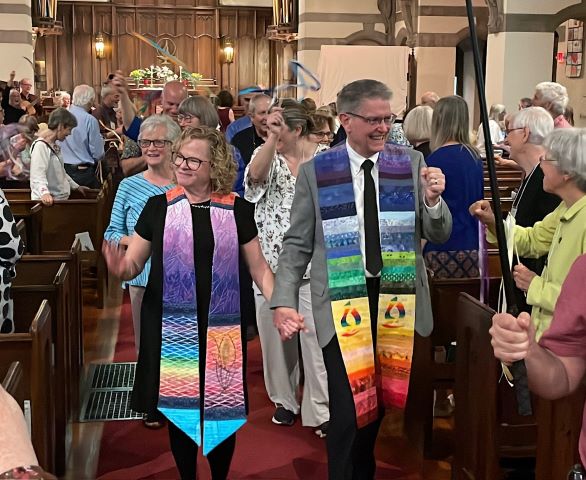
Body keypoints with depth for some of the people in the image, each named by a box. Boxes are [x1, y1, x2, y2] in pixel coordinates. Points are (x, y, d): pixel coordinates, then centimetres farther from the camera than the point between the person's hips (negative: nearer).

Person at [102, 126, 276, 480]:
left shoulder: (237, 209, 0)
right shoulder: (159, 206, 0)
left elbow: (259, 267, 3)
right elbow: (134, 263, 4)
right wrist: (120, 268, -19)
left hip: (221, 326, 0)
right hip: (171, 325, 0)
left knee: (220, 407, 8)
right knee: (178, 404, 9)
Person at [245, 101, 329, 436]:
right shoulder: (266, 154, 3)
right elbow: (256, 174, -21)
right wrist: (272, 137, -26)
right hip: (270, 259, 2)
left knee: (315, 332, -5)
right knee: (275, 331, 10)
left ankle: (320, 409, 5)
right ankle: (285, 399, 27)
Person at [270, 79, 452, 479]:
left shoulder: (411, 163, 3)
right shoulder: (315, 172, -1)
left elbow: (439, 235, 3)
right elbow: (297, 244, 1)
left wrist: (432, 200, -18)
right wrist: (284, 302, -10)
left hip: (397, 300, 2)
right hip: (343, 303, -2)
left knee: (378, 403, 15)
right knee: (349, 411, -2)